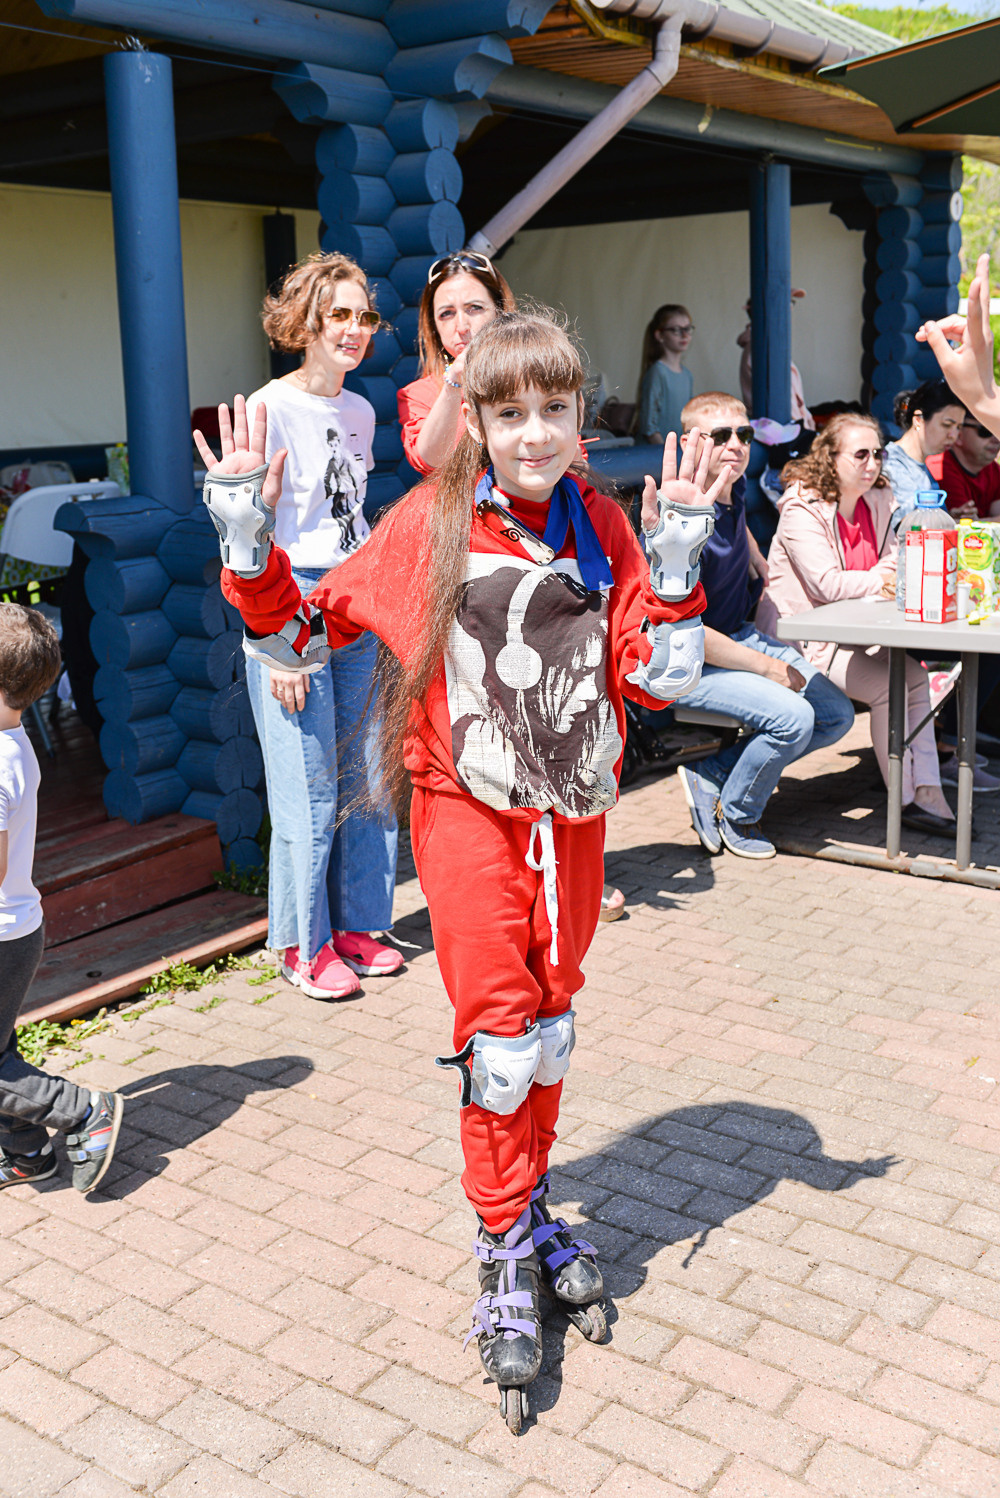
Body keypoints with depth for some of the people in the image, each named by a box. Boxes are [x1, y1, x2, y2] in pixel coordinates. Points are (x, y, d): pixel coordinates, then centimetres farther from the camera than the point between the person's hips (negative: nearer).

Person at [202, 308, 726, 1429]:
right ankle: (506, 1254, 18)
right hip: (468, 811, -3)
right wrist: (250, 541, -15)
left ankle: (529, 1206, 37)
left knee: (552, 1016, 16)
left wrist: (676, 564, -11)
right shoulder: (431, 522, -7)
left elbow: (657, 677, -1)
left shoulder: (603, 529, 1)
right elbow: (303, 626, -2)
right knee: (499, 1032, -1)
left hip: (573, 811, 3)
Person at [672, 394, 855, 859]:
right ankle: (737, 813, 2)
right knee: (793, 718, -26)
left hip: (740, 637, 9)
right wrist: (767, 667, -17)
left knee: (837, 715, 1)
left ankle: (711, 775, 4)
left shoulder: (734, 488, 1)